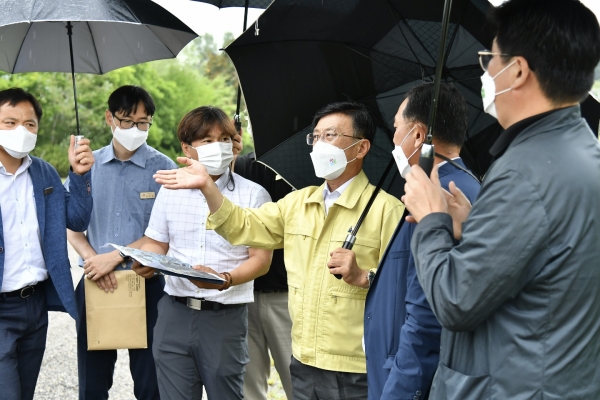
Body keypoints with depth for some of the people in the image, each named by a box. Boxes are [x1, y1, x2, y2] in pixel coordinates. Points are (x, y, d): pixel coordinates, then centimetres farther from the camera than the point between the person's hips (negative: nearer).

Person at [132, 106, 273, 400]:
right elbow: (157, 244, 15)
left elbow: (261, 260, -6)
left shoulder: (253, 195, -3)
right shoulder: (169, 191, 8)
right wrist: (144, 263, -8)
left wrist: (225, 280, -23)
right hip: (174, 313, 3)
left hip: (225, 317, -3)